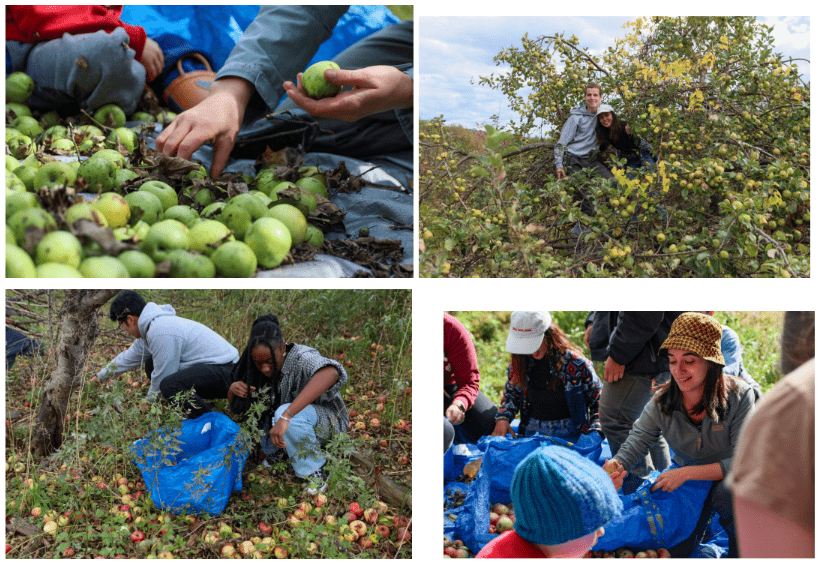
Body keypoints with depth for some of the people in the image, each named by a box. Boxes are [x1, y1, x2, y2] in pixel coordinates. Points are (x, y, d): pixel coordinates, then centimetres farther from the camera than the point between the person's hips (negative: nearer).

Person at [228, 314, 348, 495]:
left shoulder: (301, 358, -30)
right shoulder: (259, 367, -9)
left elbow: (330, 373, -56)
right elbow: (235, 405, 6)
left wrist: (286, 416, -59)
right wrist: (234, 389, -22)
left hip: (327, 423, -7)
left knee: (285, 412, -35)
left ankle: (316, 473, -19)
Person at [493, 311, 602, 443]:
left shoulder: (575, 363, -10)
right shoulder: (520, 362, 3)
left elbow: (598, 400, 0)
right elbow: (511, 393, 19)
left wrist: (595, 434, -12)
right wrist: (502, 418, 1)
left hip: (566, 433, -3)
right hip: (531, 430, 4)